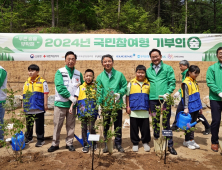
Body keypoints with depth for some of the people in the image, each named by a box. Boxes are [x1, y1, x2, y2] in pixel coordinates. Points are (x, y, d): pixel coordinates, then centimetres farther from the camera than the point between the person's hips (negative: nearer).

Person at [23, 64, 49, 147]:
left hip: (39, 108, -5)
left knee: (39, 124, 3)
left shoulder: (42, 82, -5)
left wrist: (45, 104, -8)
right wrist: (23, 104, 16)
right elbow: (24, 94, 17)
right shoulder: (26, 82, 10)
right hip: (28, 108, 5)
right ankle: (28, 138, 32)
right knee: (29, 123, 16)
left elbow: (45, 93, -5)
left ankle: (40, 139, 13)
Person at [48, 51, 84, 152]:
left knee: (71, 125, 10)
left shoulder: (78, 74, 9)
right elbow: (59, 87, -13)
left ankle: (69, 143, 23)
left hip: (72, 104, 3)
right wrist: (70, 96, -17)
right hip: (60, 103, -3)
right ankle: (55, 144, 18)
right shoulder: (60, 72, -2)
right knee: (57, 124, 4)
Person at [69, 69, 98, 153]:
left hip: (92, 111, -2)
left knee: (91, 128, -4)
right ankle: (85, 145, 20)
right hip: (82, 111, 2)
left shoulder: (95, 87, 7)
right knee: (84, 128, 6)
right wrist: (71, 106, -2)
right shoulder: (80, 87, 11)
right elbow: (75, 98, 9)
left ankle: (94, 143, 20)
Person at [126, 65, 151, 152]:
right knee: (134, 128, 8)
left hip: (145, 111, 0)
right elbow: (127, 95, 7)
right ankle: (135, 143, 22)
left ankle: (145, 142, 25)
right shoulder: (131, 83, 4)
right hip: (133, 110, 0)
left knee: (145, 128, 7)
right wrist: (127, 106, 2)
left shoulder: (148, 83, 6)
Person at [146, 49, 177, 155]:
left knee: (166, 122, 2)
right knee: (155, 122, 11)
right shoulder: (148, 70, 14)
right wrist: (147, 96, 6)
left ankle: (169, 145, 13)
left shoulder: (168, 68, 5)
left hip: (164, 99, -3)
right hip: (153, 99, 3)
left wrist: (168, 93, -15)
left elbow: (172, 82, -1)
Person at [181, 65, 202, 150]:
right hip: (190, 108, -8)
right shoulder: (186, 83, -11)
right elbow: (185, 96, -15)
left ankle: (191, 140, 22)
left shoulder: (195, 82, 14)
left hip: (196, 108, 8)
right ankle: (187, 141, 12)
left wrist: (200, 107, 20)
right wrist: (185, 107, -20)